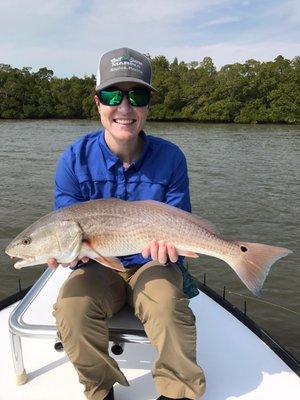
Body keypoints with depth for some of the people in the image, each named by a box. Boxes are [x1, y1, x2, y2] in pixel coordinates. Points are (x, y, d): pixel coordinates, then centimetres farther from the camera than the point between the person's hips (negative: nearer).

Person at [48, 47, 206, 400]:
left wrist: (168, 239, -28)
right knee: (71, 306, -27)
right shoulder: (75, 159, -7)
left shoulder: (169, 157, -7)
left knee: (167, 303, -31)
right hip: (98, 267, 1)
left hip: (153, 266, 0)